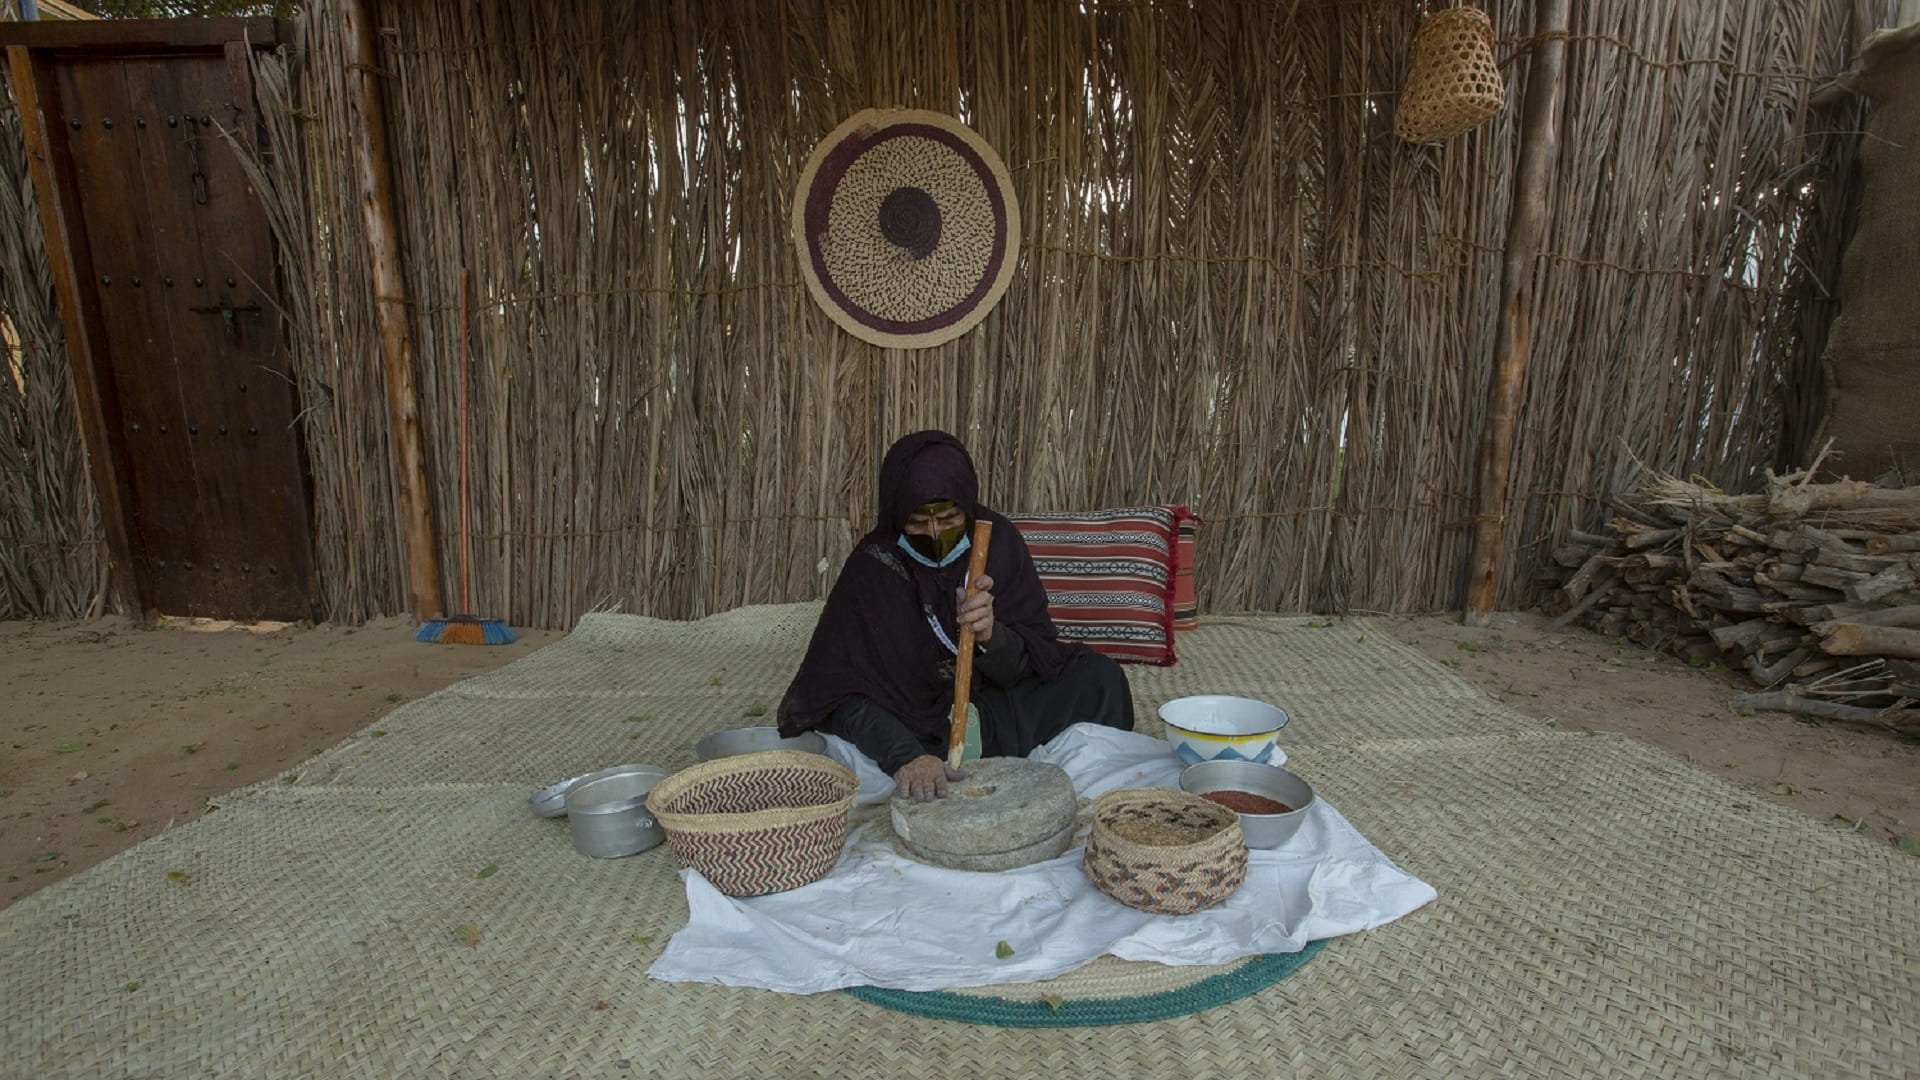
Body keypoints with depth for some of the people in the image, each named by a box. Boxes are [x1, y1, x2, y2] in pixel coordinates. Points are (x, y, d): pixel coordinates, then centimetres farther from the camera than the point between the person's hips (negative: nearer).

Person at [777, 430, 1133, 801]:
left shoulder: (998, 540, -12)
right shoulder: (873, 565, -19)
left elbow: (1024, 667, -10)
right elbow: (845, 690, -28)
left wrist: (990, 636, -34)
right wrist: (905, 756, -45)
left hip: (997, 709, 3)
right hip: (912, 724, -2)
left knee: (1099, 677, -13)